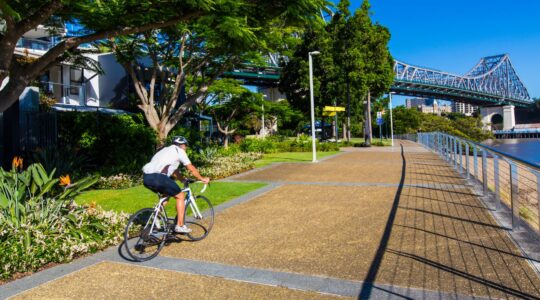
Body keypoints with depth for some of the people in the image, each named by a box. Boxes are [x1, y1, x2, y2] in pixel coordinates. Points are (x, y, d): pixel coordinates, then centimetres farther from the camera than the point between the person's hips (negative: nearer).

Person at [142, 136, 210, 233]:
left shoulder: (166, 150, 32)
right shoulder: (179, 151, 9)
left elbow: (174, 171, 38)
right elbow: (191, 168, 12)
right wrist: (202, 178, 24)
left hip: (146, 177, 8)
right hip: (158, 177, -8)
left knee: (165, 193, 32)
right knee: (180, 196, 7)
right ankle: (180, 226, 7)